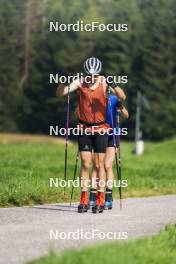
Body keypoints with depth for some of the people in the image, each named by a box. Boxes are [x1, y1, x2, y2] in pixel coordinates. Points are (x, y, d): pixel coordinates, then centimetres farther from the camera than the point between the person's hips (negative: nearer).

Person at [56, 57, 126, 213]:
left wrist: (114, 86, -38)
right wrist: (64, 83, -34)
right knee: (85, 165, 0)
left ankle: (100, 200, 6)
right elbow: (60, 93, -13)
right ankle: (84, 200, 4)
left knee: (99, 165, 1)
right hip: (84, 128, 1)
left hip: (101, 129, -1)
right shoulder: (80, 83, -6)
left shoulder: (104, 83, -10)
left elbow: (122, 97, -19)